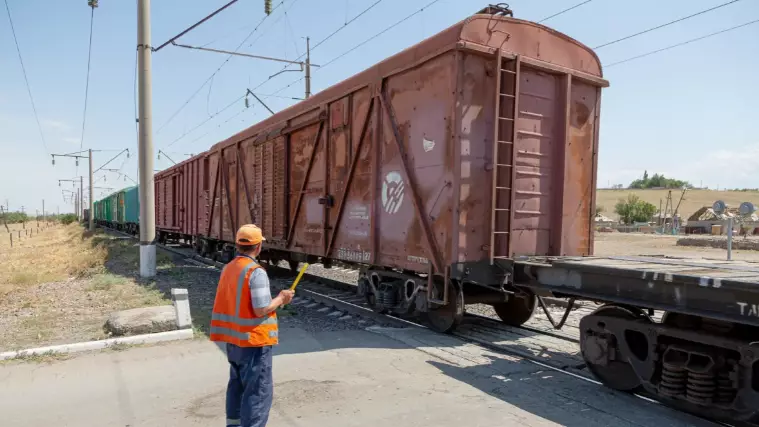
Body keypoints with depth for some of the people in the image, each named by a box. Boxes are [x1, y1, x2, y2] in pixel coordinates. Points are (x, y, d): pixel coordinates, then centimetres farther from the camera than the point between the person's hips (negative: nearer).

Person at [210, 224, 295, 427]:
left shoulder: (228, 269, 6)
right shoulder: (256, 272, -20)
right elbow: (261, 310, -23)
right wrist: (281, 298, -7)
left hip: (234, 339, 9)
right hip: (254, 341, -9)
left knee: (238, 386, 23)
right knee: (259, 391, 1)